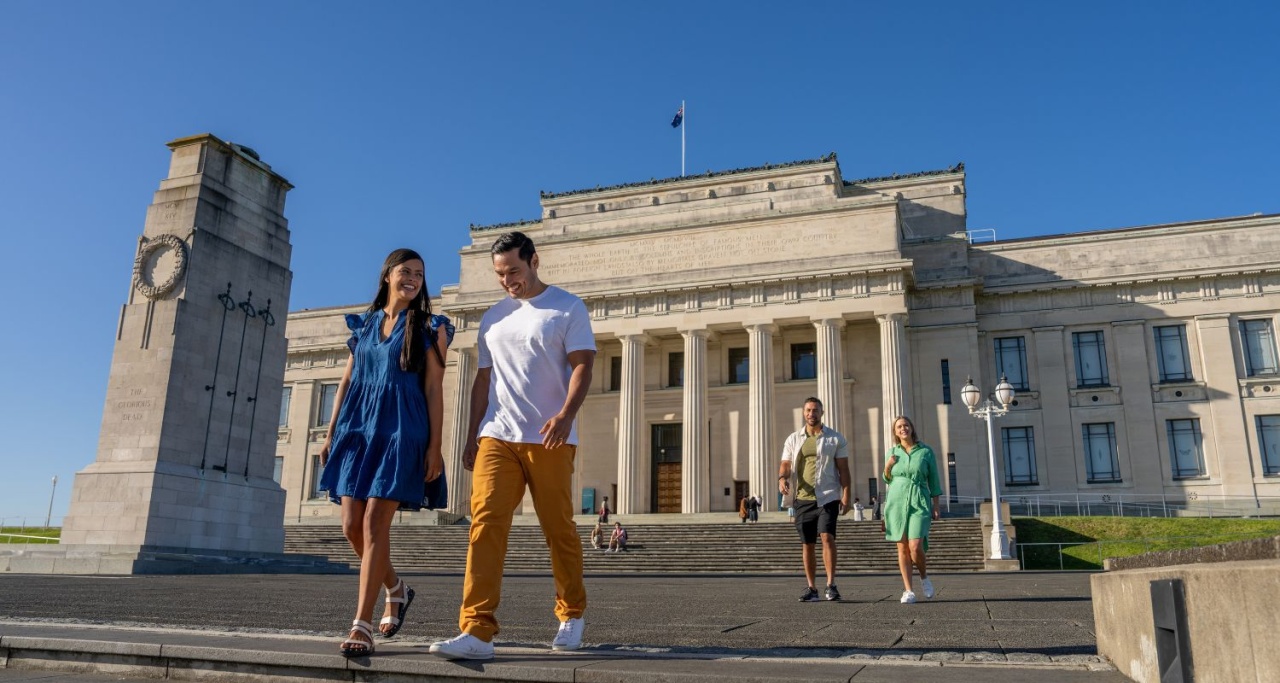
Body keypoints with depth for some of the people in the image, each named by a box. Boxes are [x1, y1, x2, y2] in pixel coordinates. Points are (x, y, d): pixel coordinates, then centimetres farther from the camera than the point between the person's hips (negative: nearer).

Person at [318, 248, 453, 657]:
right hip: (357, 428, 5)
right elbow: (346, 382, 16)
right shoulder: (363, 325, 15)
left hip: (400, 430, -5)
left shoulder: (428, 328, 3)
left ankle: (361, 627, -8)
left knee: (374, 525, -12)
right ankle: (397, 589, 29)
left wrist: (435, 446, -9)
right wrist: (331, 432, 10)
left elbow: (434, 389, -3)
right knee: (352, 526, 3)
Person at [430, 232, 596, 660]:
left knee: (559, 531, 4)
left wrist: (566, 414, -24)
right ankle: (478, 632, -12)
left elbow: (582, 366, -7)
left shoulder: (567, 308, 3)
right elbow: (483, 380, 20)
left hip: (548, 439, -4)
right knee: (485, 524, -10)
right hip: (496, 436, 4)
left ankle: (572, 616, 24)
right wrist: (471, 437, 15)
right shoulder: (493, 318, 18)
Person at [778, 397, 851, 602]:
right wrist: (782, 478, -17)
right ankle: (811, 588, 14)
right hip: (802, 498, 3)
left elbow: (843, 469, 2)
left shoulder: (836, 438, 5)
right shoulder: (793, 439, 11)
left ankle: (831, 585, -14)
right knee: (807, 544, 6)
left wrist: (845, 495, -8)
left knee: (827, 536, -18)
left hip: (827, 497, -3)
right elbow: (785, 464, 6)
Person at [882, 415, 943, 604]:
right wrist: (887, 467, -2)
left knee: (915, 547, -13)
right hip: (897, 502, 2)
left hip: (919, 503, -2)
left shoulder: (926, 451, 3)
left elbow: (933, 481, 6)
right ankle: (908, 591, 5)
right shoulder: (892, 452, 9)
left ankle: (924, 577, 15)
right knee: (902, 548, -1)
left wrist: (936, 507, 1)